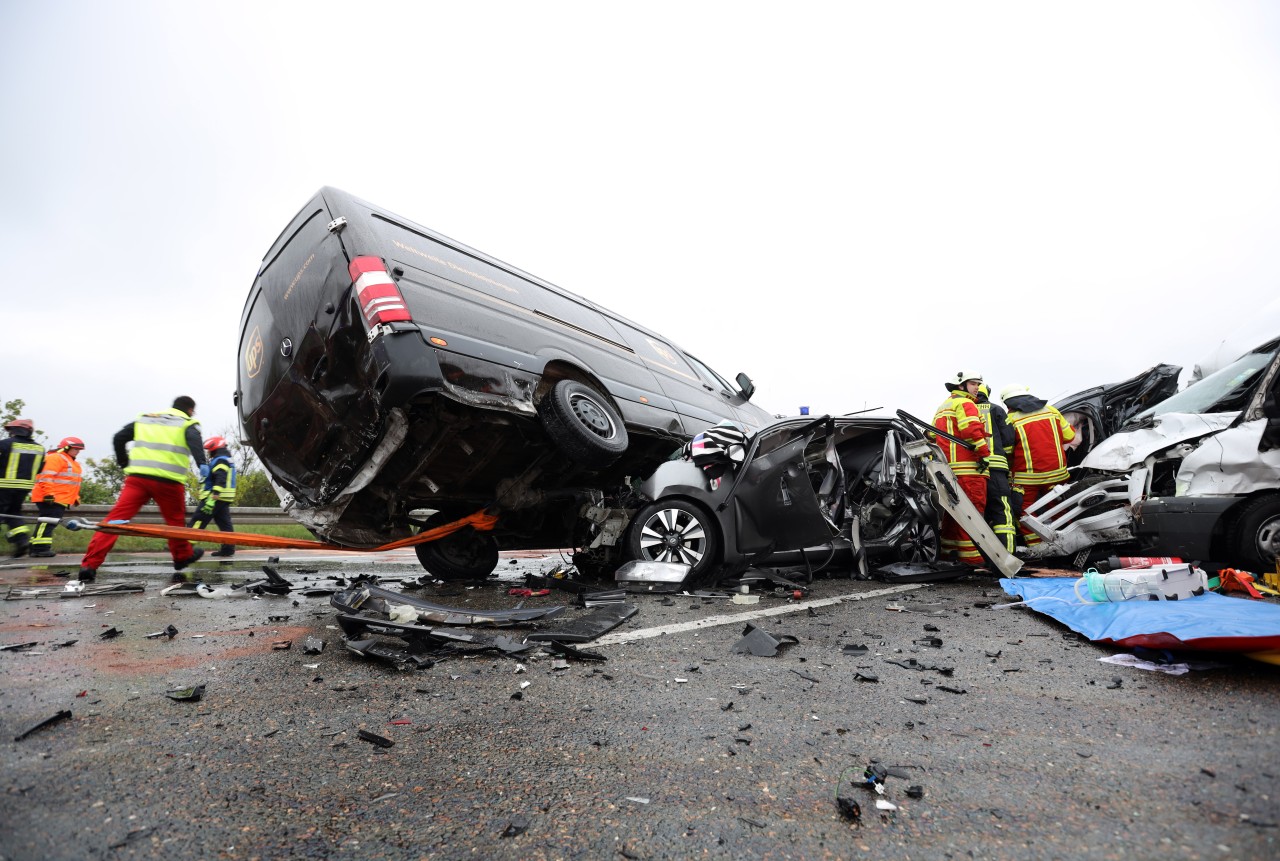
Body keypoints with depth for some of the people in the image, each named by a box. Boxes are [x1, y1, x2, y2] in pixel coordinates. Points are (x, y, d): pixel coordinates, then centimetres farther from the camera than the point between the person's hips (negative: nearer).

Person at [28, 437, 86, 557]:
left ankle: (36, 548, 14)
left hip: (61, 499, 10)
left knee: (51, 523, 10)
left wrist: (76, 497, 27)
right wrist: (49, 494, -25)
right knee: (48, 521, -13)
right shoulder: (55, 458, -7)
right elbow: (46, 478, -17)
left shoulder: (72, 462, 24)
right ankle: (40, 548, -15)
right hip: (51, 498, -10)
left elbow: (71, 482, 30)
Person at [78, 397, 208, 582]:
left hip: (137, 477, 3)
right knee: (176, 520, 13)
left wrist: (124, 464, 23)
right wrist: (202, 464, -28)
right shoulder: (188, 424, 8)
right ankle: (183, 556, 28)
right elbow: (195, 443, -14)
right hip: (168, 481, -3)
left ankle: (89, 565, -4)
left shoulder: (144, 418, 23)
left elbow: (118, 438, 16)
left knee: (116, 518, 2)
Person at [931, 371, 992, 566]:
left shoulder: (942, 408, 27)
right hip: (967, 466, -10)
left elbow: (933, 436, 27)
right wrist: (985, 454, -13)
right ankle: (971, 555, -13)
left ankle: (948, 550, 20)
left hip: (947, 467, 10)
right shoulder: (965, 403, -3)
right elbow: (972, 431, -17)